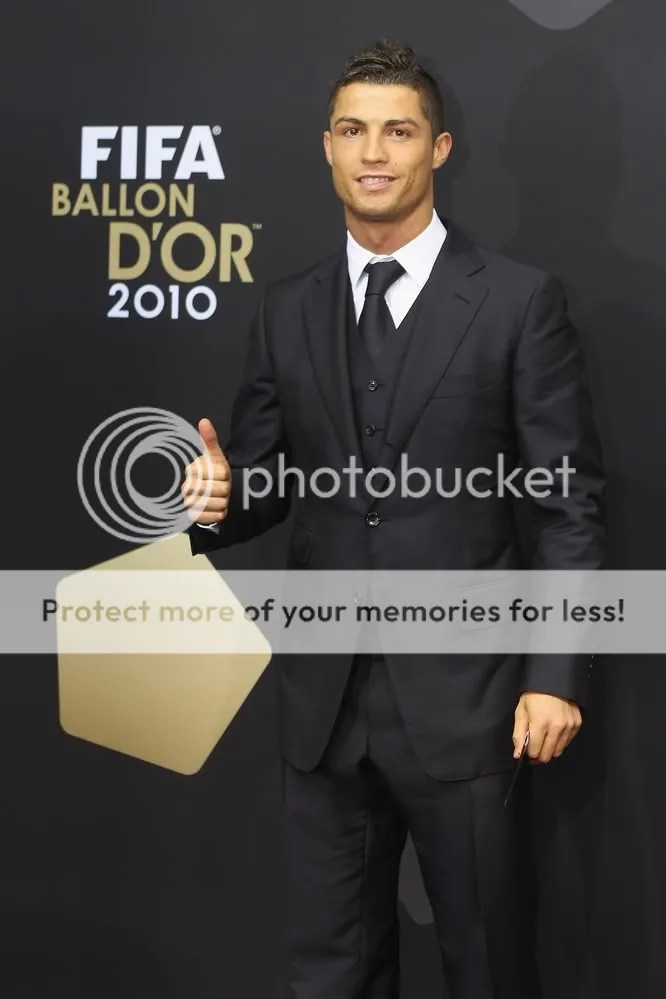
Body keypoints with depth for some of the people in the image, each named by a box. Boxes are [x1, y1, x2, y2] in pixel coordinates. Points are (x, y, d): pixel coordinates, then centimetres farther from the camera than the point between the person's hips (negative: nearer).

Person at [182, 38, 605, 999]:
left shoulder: (519, 301, -4)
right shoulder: (286, 311, 8)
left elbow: (571, 498, -5)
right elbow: (265, 479, 13)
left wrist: (556, 675, -11)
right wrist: (219, 496, -11)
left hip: (460, 694, -4)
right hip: (322, 697, 4)